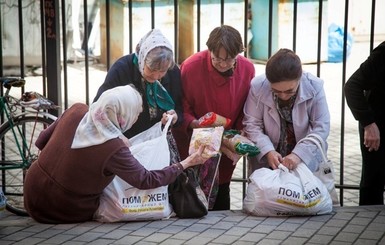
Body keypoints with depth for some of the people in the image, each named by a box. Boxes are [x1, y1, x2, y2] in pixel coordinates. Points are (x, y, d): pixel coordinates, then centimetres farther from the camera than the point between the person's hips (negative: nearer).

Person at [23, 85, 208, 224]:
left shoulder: (76, 111, -11)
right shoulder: (113, 148, -27)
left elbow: (42, 141, 1)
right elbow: (146, 181, -17)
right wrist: (186, 163, -9)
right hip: (65, 212, -4)